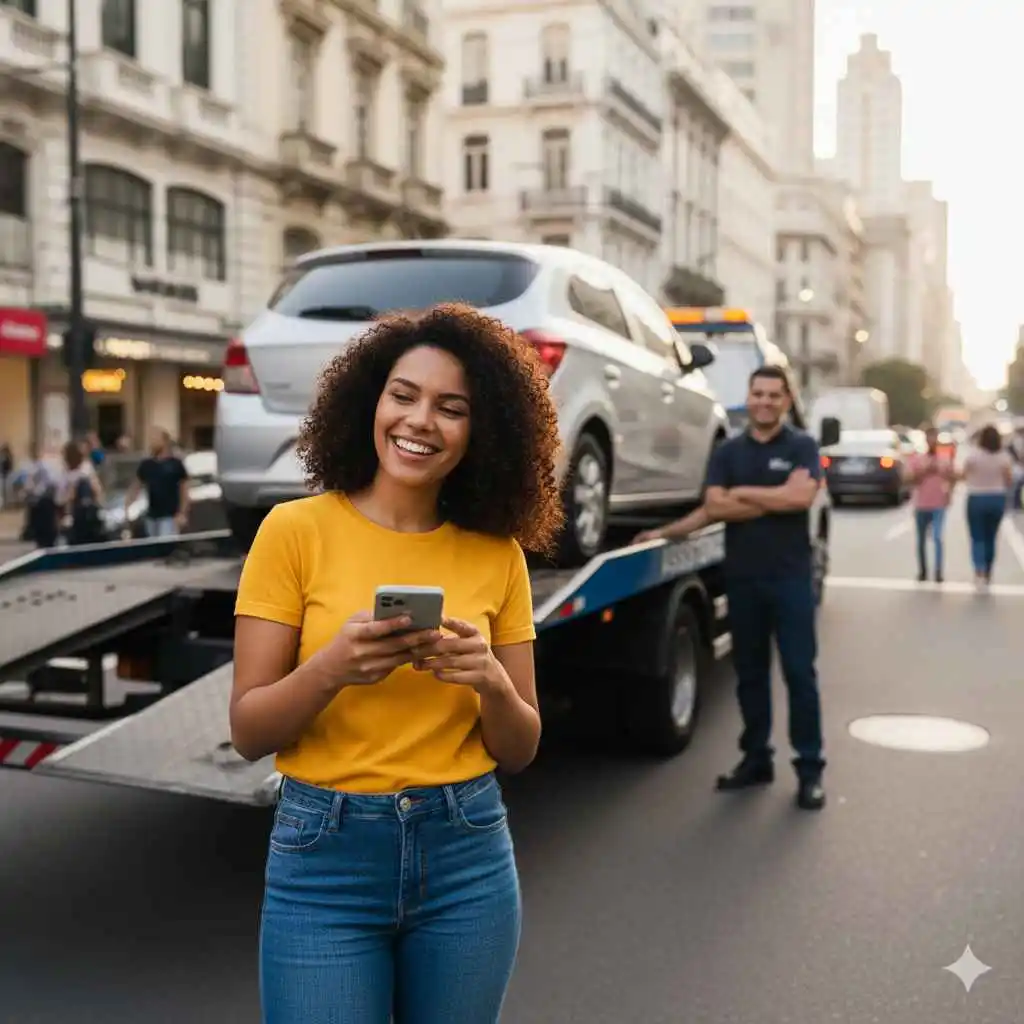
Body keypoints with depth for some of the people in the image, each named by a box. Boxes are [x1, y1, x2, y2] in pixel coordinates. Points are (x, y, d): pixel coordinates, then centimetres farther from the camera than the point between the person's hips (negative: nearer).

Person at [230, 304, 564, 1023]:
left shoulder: (498, 553, 1)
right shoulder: (297, 529, -7)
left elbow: (521, 750, 4)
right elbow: (247, 733, -6)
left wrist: (490, 680, -16)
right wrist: (331, 668, -24)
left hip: (469, 857, 3)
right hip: (324, 857, -2)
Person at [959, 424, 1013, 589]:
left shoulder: (973, 456, -12)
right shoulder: (1004, 457, -5)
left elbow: (963, 476, -1)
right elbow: (1009, 481, -2)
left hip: (977, 499, -3)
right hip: (997, 499, 3)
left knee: (977, 538, 1)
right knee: (990, 539, 14)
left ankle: (979, 571, -19)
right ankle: (987, 575, 21)